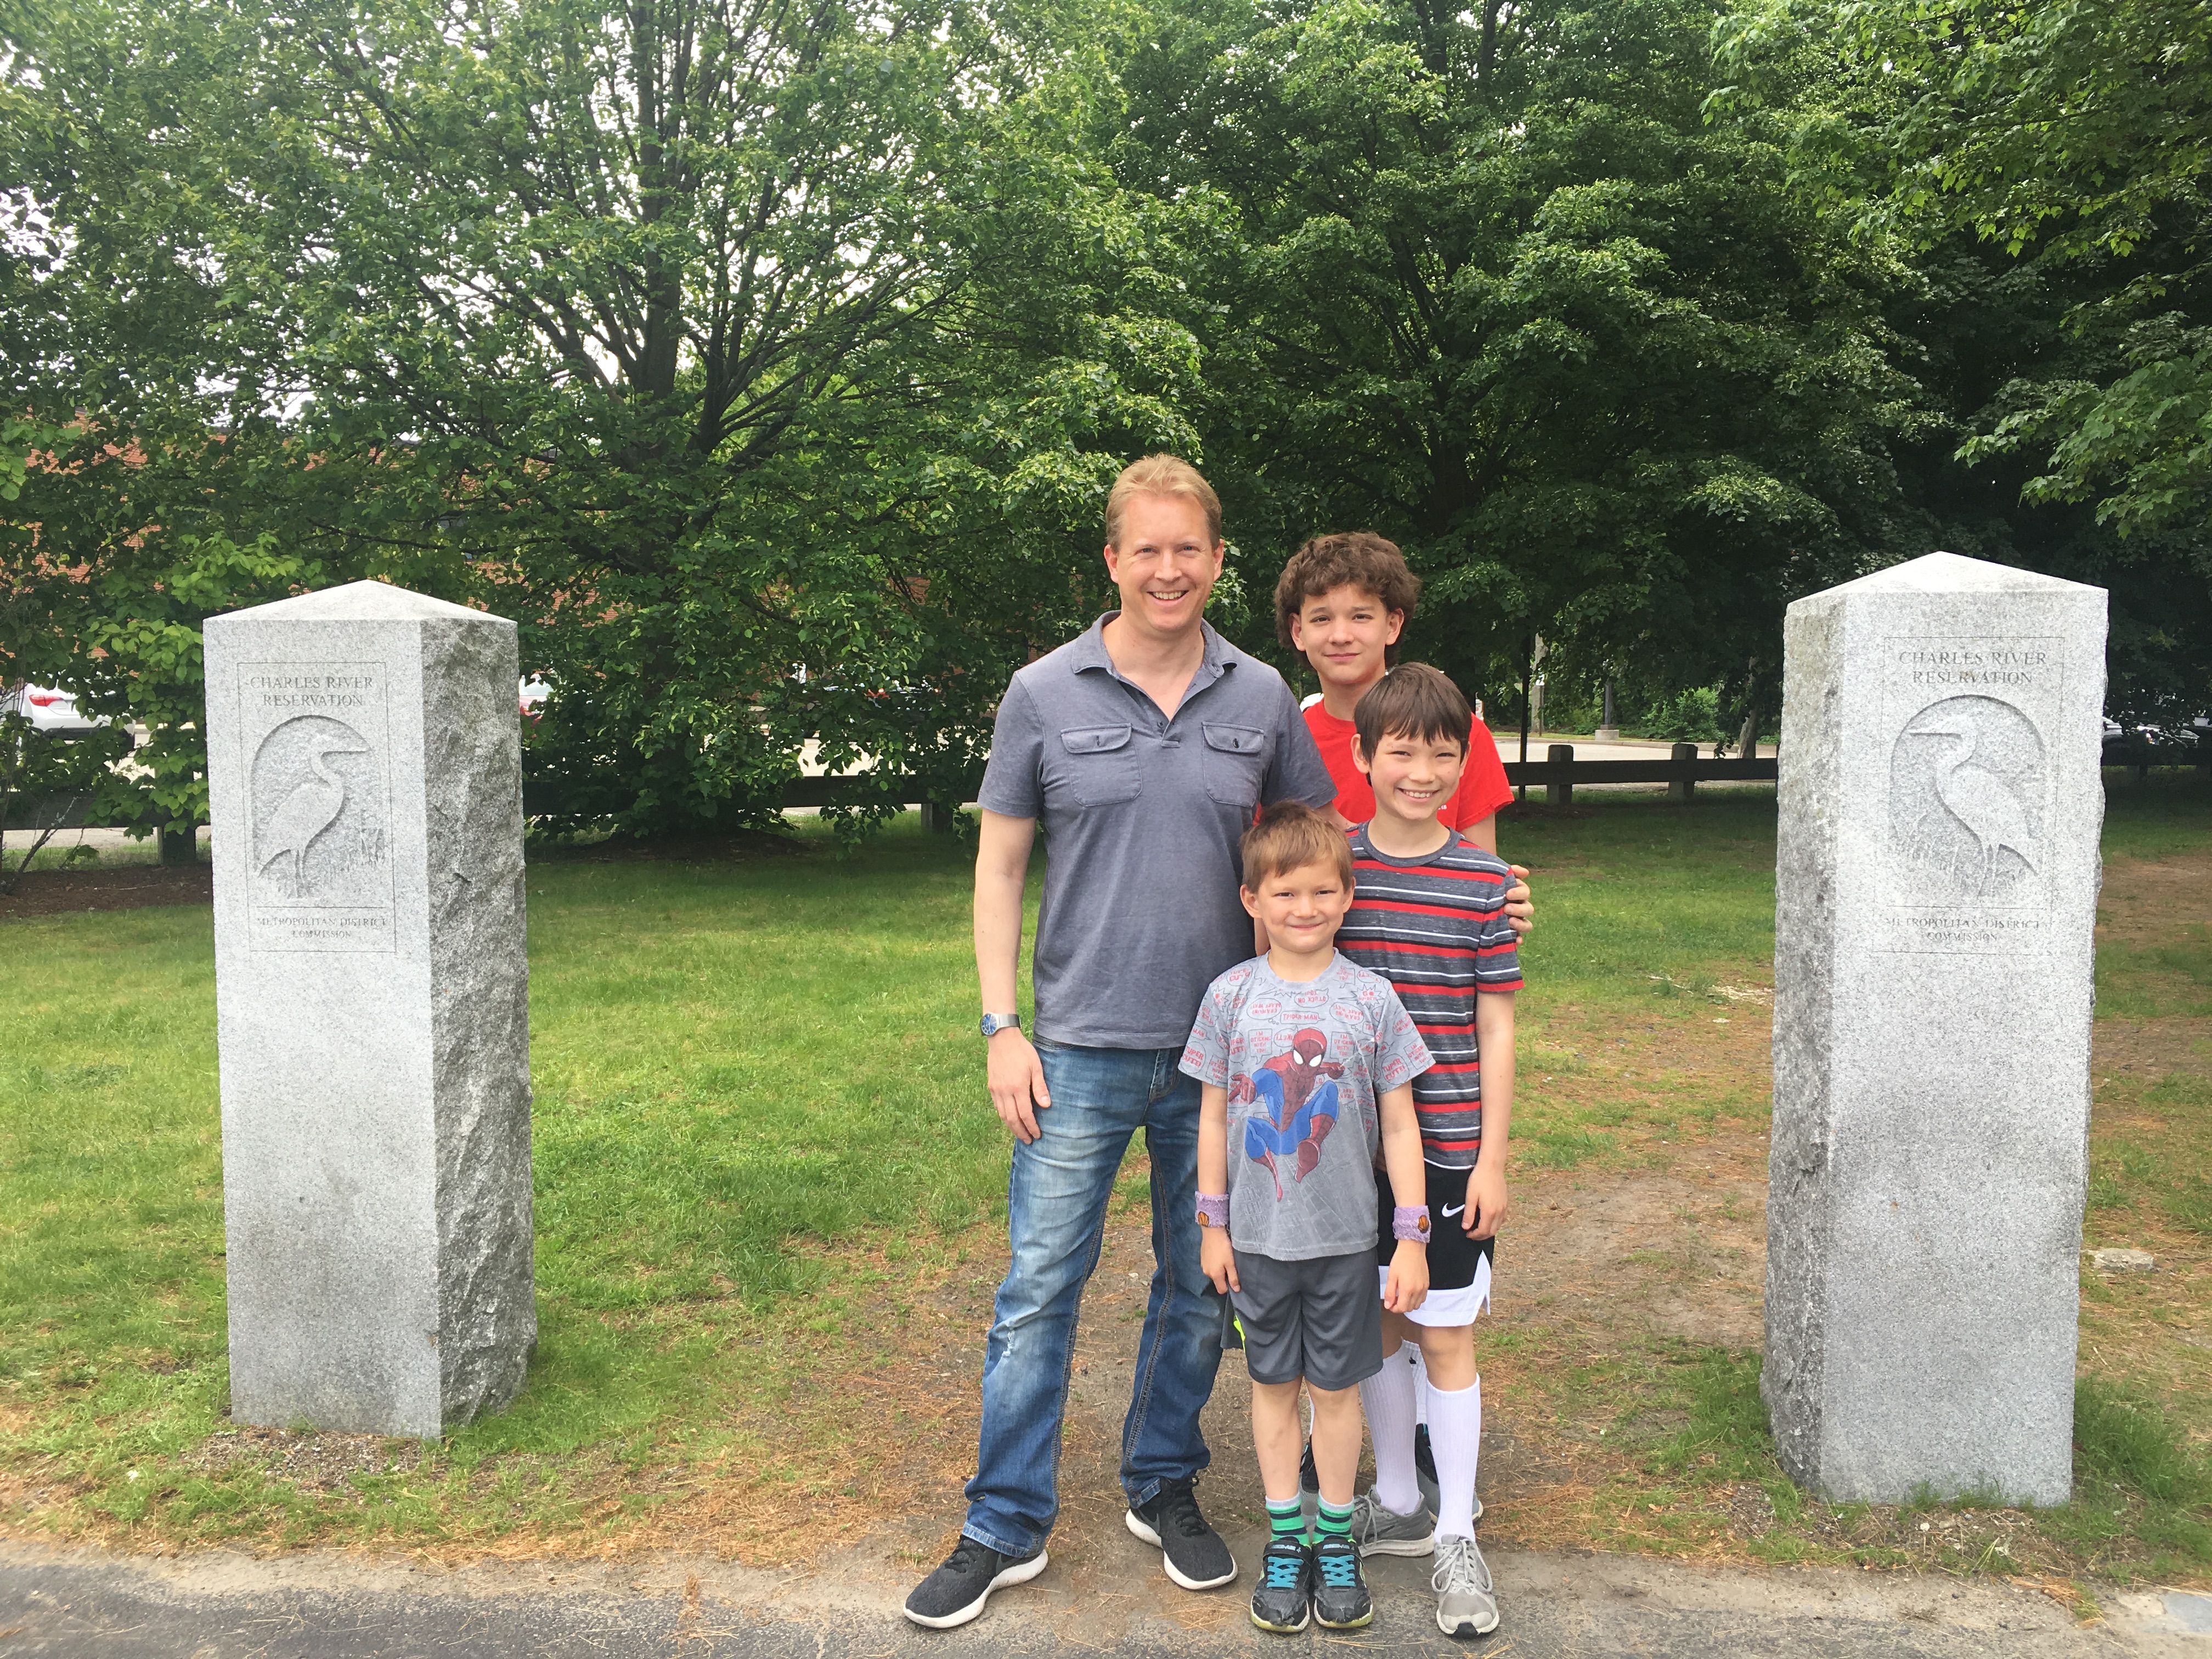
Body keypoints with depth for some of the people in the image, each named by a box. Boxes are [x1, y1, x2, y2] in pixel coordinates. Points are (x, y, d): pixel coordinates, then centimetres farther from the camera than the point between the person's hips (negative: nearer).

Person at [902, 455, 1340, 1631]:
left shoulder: (1262, 698, 3)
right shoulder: (1045, 694, -1)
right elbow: (1000, 866, 2)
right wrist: (1000, 1027, -4)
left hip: (1223, 1049, 2)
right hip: (1078, 1048, -1)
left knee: (1200, 1285, 14)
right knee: (1038, 1289, 4)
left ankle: (1165, 1488, 34)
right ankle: (1005, 1527, 20)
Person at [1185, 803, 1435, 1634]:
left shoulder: (1371, 997, -7)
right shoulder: (1231, 995, -5)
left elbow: (1399, 1125, -3)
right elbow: (1213, 1115, 2)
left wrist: (1412, 1237, -4)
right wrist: (1213, 1224, 3)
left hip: (1345, 1237, -1)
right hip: (1259, 1237, 1)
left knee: (1336, 1387, 10)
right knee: (1273, 1384, 13)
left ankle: (1337, 1536, 29)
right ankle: (1285, 1536, 29)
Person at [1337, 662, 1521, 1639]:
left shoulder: (1482, 881, -5)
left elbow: (1495, 1027, -2)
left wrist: (1492, 1158, -4)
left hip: (1448, 1147, -2)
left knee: (1444, 1334, 5)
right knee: (1373, 1325, 14)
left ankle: (1457, 1537, 21)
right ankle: (1398, 1505, 34)